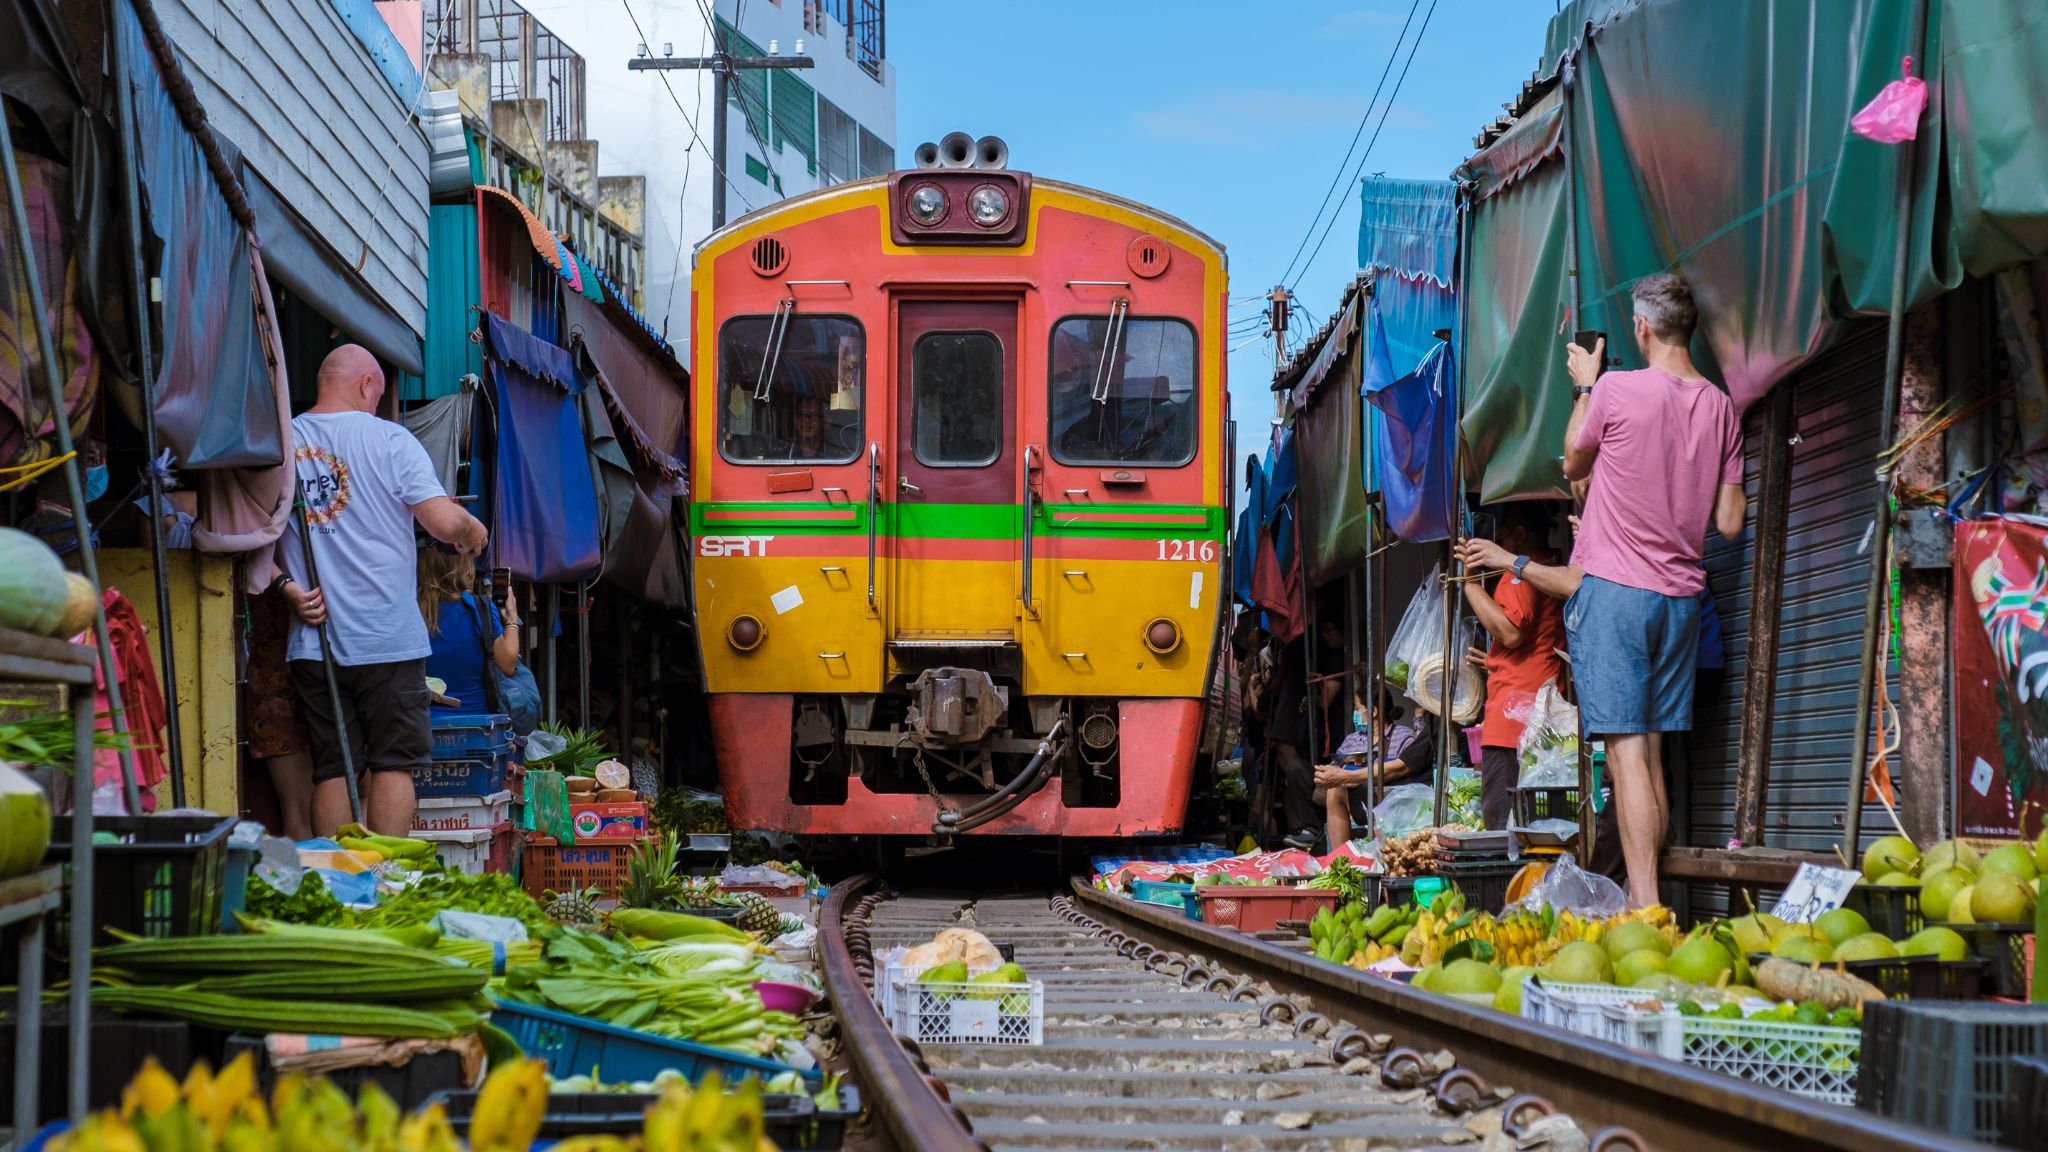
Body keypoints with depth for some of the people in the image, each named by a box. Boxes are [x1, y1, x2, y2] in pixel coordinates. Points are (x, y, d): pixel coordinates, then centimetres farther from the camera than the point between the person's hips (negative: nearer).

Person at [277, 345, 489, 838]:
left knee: (331, 770, 8)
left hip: (314, 639, 3)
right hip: (389, 639, -3)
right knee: (392, 765, 4)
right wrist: (473, 529, 7)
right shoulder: (388, 439, -7)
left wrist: (287, 586, 2)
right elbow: (444, 521, -13)